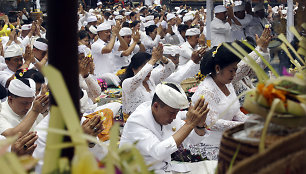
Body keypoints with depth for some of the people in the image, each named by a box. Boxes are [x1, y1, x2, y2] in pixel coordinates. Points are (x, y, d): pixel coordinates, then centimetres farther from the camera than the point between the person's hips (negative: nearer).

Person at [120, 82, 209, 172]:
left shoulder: (170, 111, -1)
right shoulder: (136, 122, -22)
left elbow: (192, 140, 6)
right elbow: (158, 153, -34)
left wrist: (200, 125, -16)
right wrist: (189, 124, -33)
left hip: (166, 169, 5)